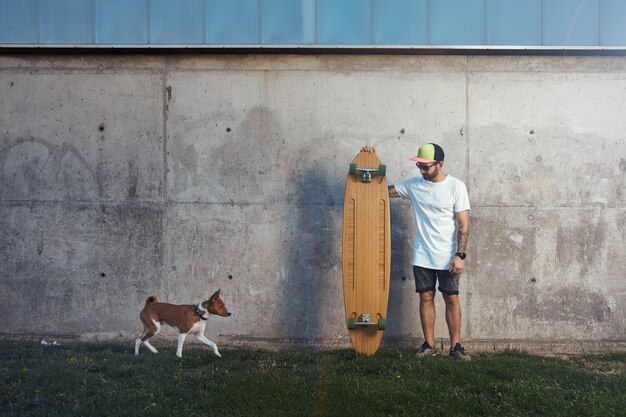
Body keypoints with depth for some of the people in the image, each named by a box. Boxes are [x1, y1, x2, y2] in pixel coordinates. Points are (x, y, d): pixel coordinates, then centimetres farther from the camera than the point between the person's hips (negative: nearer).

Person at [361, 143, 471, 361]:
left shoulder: (456, 186, -8)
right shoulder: (414, 184, 2)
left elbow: (464, 224, -9)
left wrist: (460, 255, -15)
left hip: (447, 257, -3)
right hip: (422, 256, 3)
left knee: (452, 298, 4)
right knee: (426, 298, 6)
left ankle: (455, 346, 13)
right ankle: (429, 345, 16)